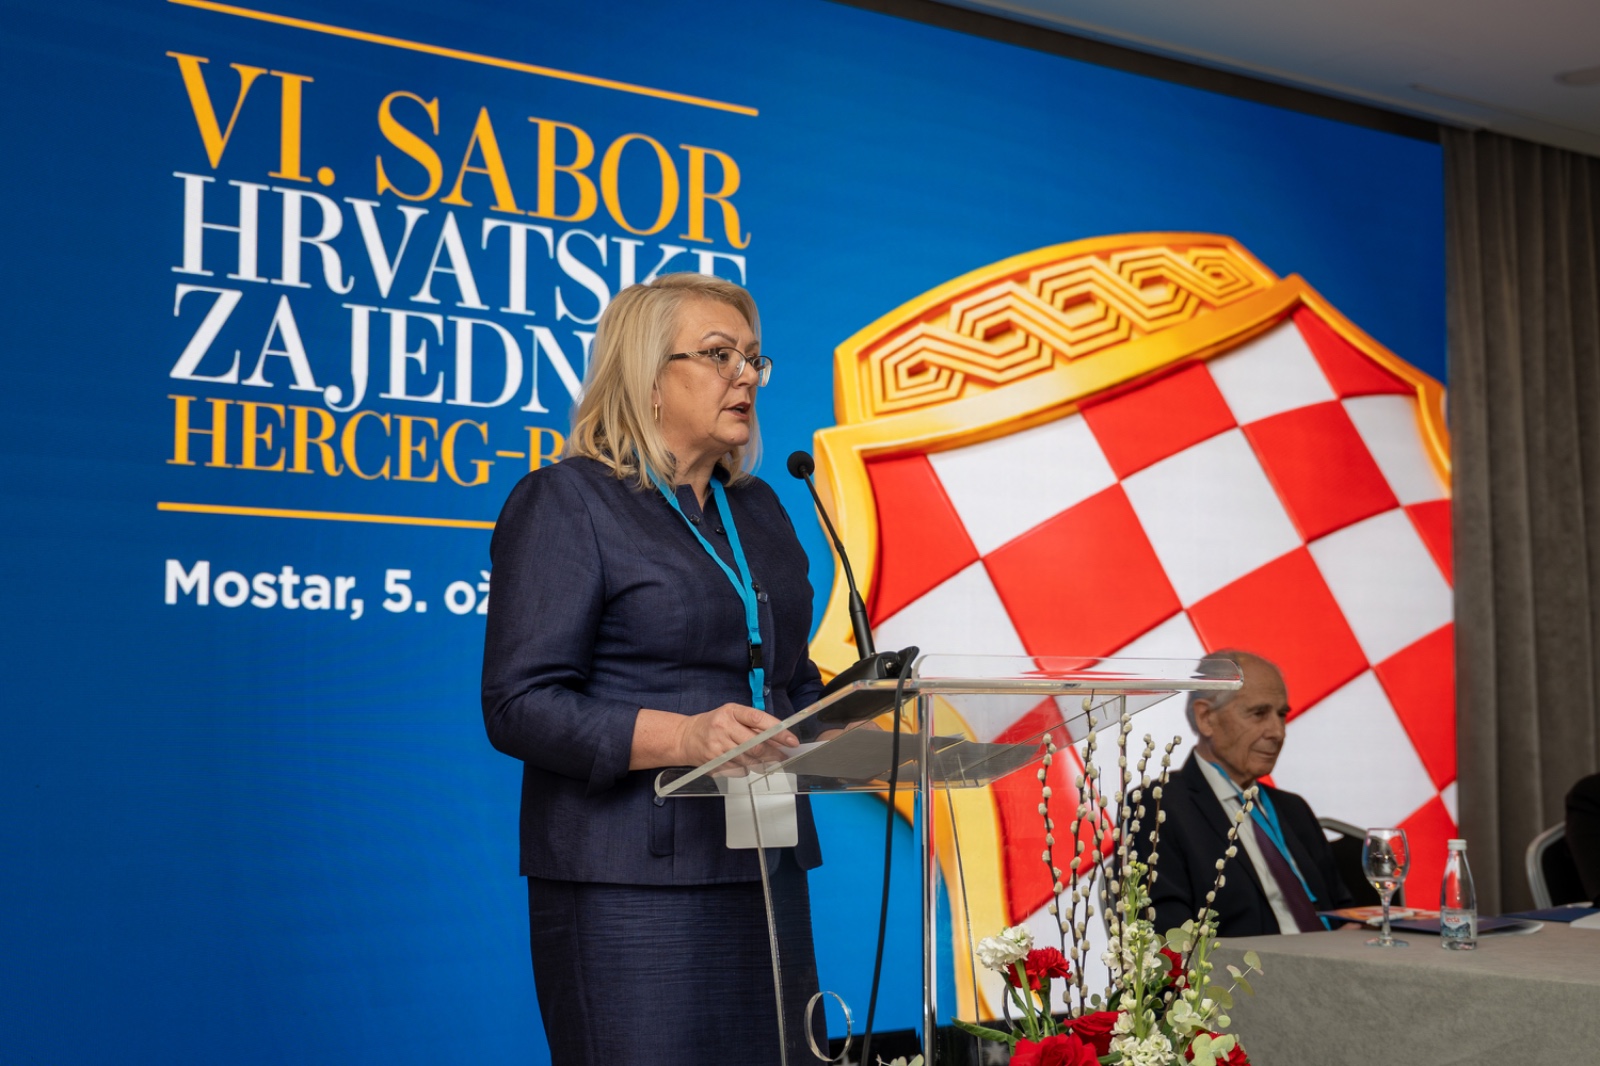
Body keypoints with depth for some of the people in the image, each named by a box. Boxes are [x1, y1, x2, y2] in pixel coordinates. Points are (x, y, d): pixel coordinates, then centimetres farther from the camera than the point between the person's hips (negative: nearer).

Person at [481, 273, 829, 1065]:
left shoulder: (757, 508, 18)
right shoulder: (565, 502, -4)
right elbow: (520, 705, -13)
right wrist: (680, 736, -26)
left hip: (765, 872, 7)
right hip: (630, 883, -7)